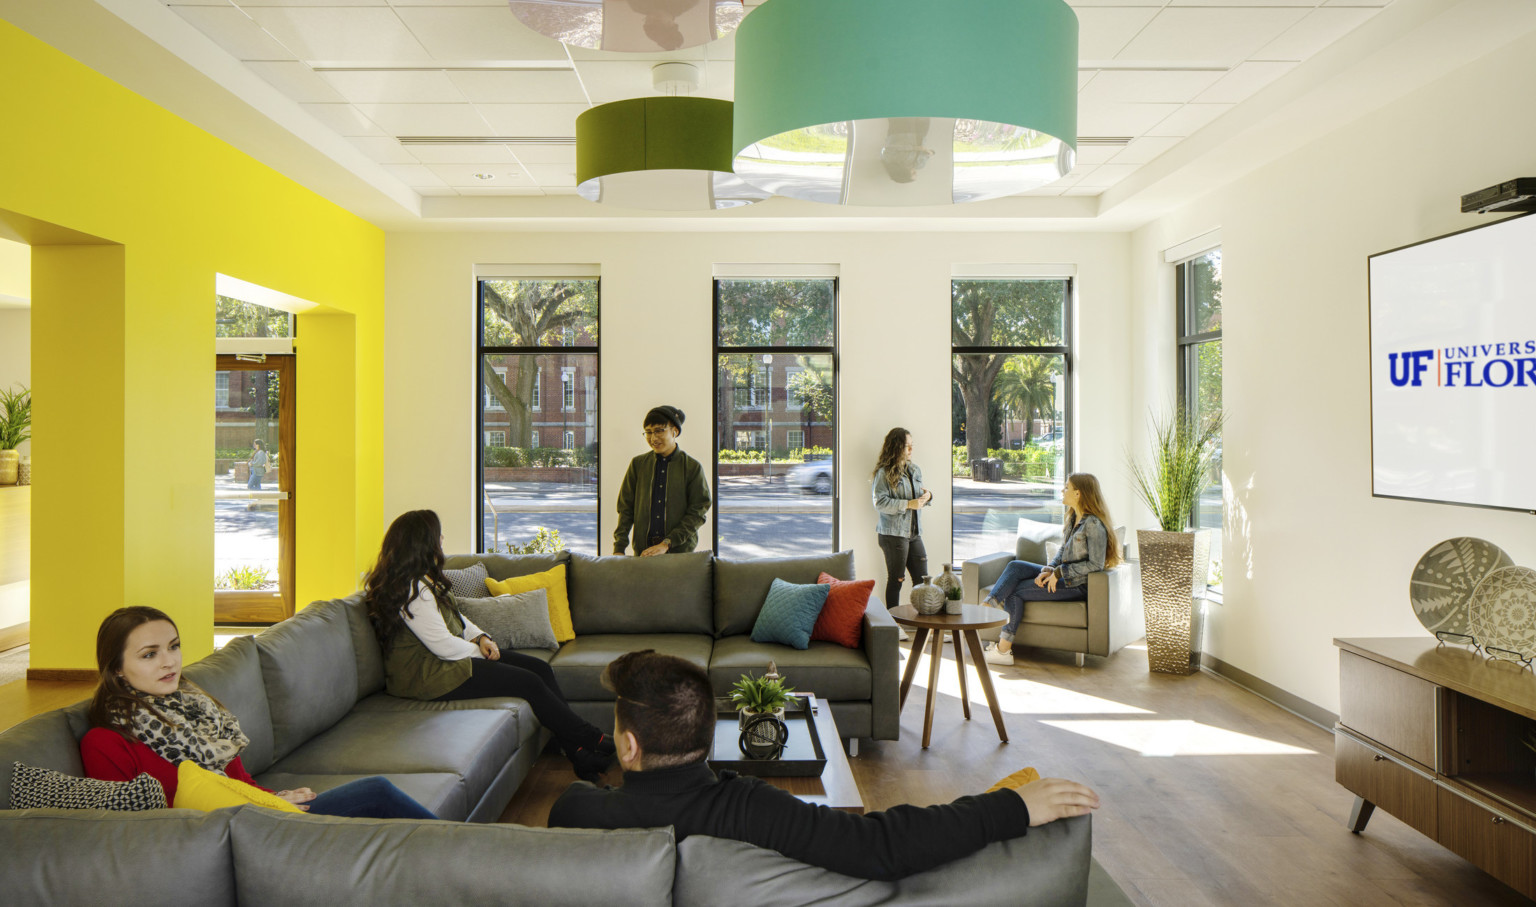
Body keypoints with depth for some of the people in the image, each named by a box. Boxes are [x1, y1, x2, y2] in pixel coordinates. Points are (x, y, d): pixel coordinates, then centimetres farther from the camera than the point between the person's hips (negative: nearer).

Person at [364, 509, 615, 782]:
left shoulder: (423, 580, 12)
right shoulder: (412, 590, -23)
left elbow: (455, 617, 21)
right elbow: (444, 646, -24)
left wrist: (480, 637, 3)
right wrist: (479, 651, -7)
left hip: (449, 657, 11)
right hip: (427, 676, -11)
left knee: (540, 668, -2)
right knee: (530, 682, -15)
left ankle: (580, 753, -4)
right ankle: (592, 741, -1)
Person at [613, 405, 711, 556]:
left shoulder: (692, 467, 1)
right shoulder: (638, 464, 9)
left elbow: (698, 513, -4)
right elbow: (626, 508, 7)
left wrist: (666, 544, -13)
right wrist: (619, 548, -5)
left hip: (681, 551, -2)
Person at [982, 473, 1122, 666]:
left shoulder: (1093, 524, -18)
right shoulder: (1072, 517, 11)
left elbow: (1096, 565, -21)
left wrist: (1060, 572, -19)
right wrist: (1049, 570, -3)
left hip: (1078, 585, -9)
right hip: (1063, 576, 9)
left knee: (1014, 592, -16)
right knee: (1015, 567, -10)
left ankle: (1003, 650, -9)